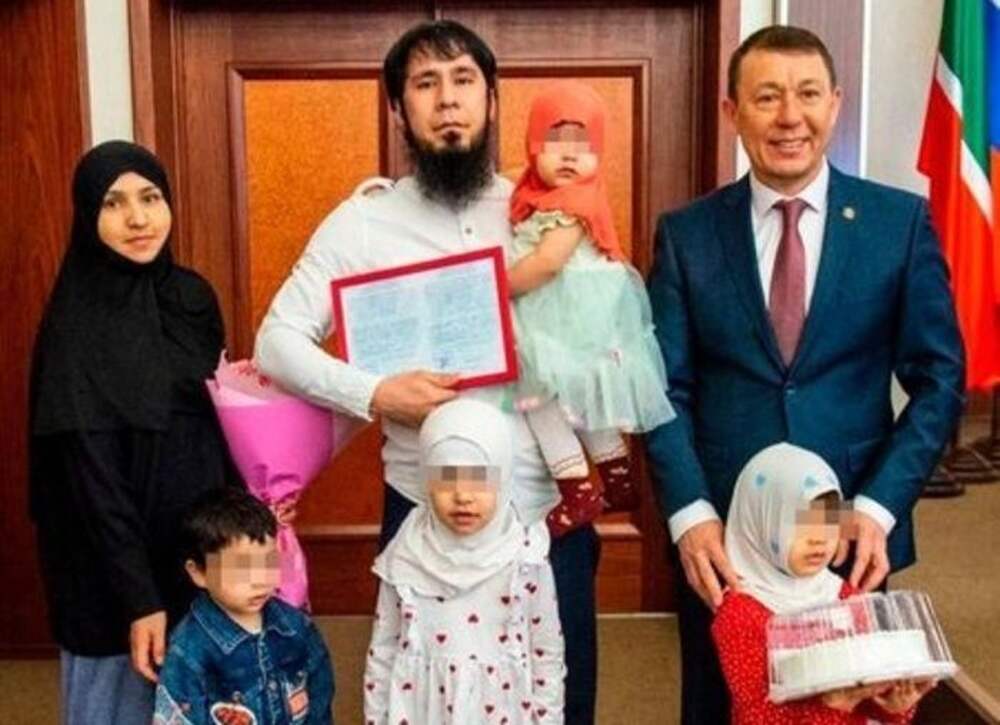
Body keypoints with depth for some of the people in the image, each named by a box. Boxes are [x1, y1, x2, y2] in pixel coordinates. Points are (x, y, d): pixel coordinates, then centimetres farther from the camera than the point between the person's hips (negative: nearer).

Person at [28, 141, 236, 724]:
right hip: (119, 563, -6)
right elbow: (90, 474, -18)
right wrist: (136, 597, -19)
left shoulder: (192, 296, 2)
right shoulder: (76, 327, -16)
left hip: (204, 545, 6)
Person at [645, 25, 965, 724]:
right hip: (721, 535, 0)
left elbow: (939, 378, -1)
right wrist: (690, 514, -15)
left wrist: (879, 507, -12)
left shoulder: (902, 220, -1)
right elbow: (664, 388, -2)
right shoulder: (686, 233, 0)